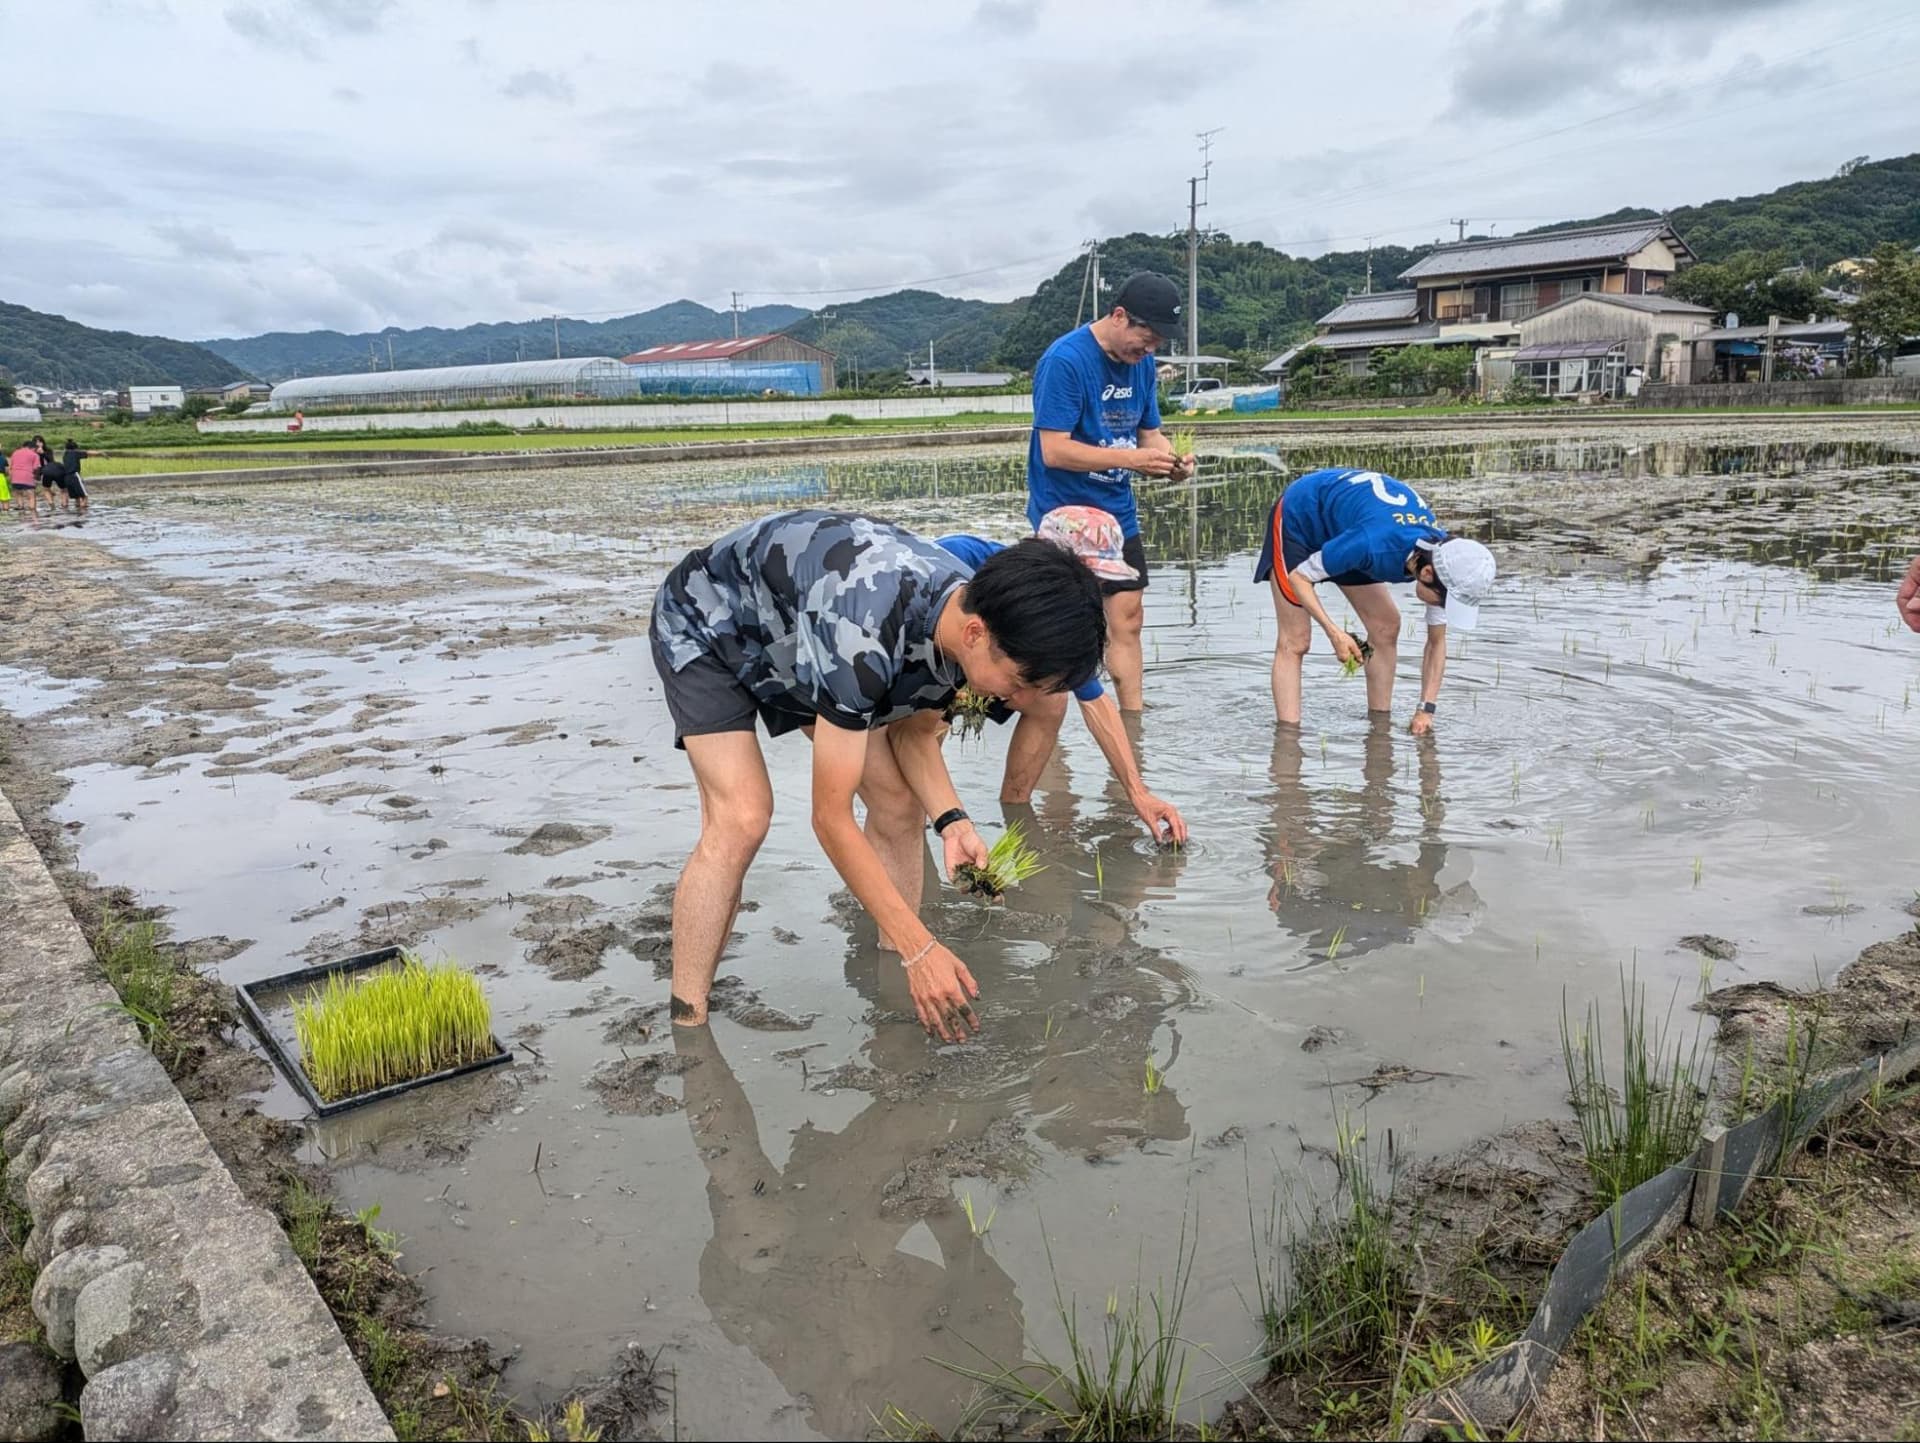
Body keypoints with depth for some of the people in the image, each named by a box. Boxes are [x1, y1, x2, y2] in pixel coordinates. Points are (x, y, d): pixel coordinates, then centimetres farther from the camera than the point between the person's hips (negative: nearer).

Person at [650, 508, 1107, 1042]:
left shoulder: (968, 612, -20)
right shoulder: (863, 635, -45)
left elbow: (914, 729, -1)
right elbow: (831, 818, -36)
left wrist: (951, 820, -20)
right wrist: (921, 949, -35)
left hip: (798, 632, 7)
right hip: (707, 623, -7)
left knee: (898, 802, -4)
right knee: (741, 819, -25)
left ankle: (896, 988, 9)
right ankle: (686, 1024, -16)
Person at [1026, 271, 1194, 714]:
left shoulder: (1142, 361, 7)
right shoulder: (1064, 360, -17)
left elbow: (1149, 432, 16)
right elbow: (1054, 450, -21)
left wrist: (1170, 459, -7)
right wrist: (1132, 459, -25)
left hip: (1118, 515, 7)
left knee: (1126, 622, 7)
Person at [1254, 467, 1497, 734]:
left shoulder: (1443, 555, -20)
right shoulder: (1374, 544, -42)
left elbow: (1436, 641, -8)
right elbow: (1299, 576, -27)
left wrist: (1427, 709, -13)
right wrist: (1335, 633, -36)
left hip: (1339, 524, 7)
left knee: (1386, 627, -1)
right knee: (1295, 640, -14)